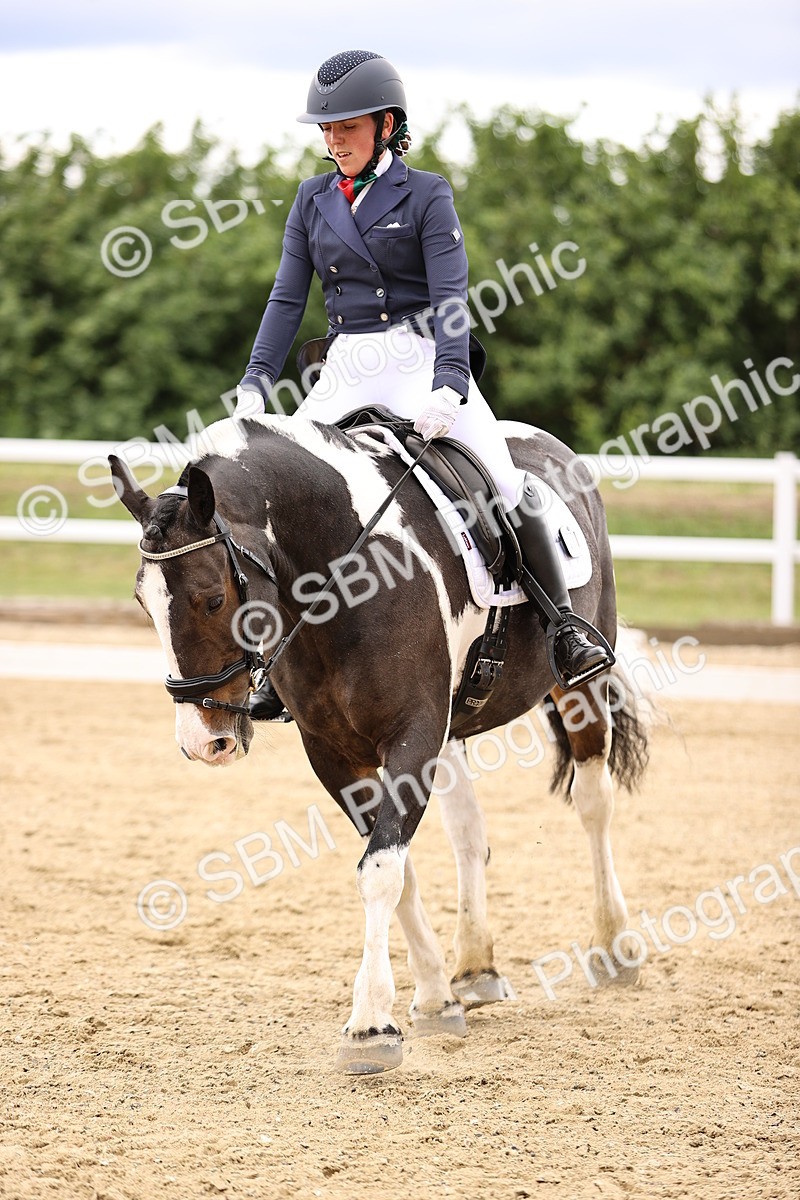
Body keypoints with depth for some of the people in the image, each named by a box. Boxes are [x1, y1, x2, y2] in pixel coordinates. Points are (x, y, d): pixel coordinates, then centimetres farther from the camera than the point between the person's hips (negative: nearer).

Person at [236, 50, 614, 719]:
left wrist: (448, 387, -26)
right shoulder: (314, 201, 9)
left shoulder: (427, 196, -4)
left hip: (422, 360, -4)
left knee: (503, 481, -19)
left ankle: (565, 626, -7)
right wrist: (256, 382, -2)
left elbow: (450, 298, -12)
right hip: (346, 371, 4)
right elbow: (288, 299, 9)